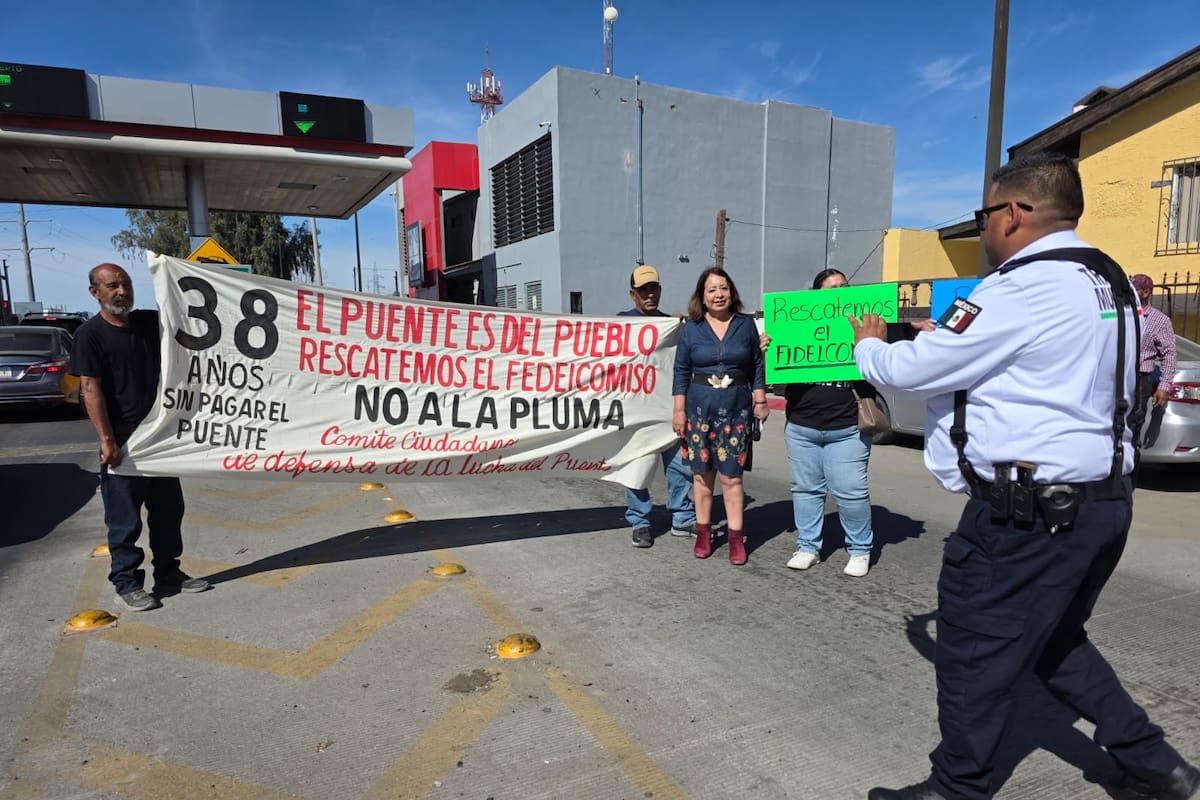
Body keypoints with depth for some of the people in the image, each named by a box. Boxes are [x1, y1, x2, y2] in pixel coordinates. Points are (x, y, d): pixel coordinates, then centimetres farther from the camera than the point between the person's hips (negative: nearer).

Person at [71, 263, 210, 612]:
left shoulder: (150, 322, 8)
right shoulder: (90, 334, -8)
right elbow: (90, 389, -13)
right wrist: (107, 440, -19)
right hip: (122, 443, -6)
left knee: (168, 512, 14)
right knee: (125, 519, 3)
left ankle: (169, 575, 27)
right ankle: (127, 585, 17)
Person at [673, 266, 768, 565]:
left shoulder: (746, 324, 4)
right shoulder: (691, 328, 1)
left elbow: (757, 366, 8)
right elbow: (681, 372, 2)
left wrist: (760, 401, 4)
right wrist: (679, 410, -2)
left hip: (736, 407, 0)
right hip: (699, 407, 1)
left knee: (731, 475, -1)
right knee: (701, 473, 6)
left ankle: (736, 538, 7)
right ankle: (703, 533, 17)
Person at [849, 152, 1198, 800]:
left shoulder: (1023, 289, -18)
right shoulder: (1107, 283, 12)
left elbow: (912, 370, -15)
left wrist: (868, 346, 5)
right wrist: (942, 337, 16)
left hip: (1028, 510, -10)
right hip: (1099, 497, 10)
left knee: (973, 654, 6)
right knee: (1054, 642, 27)